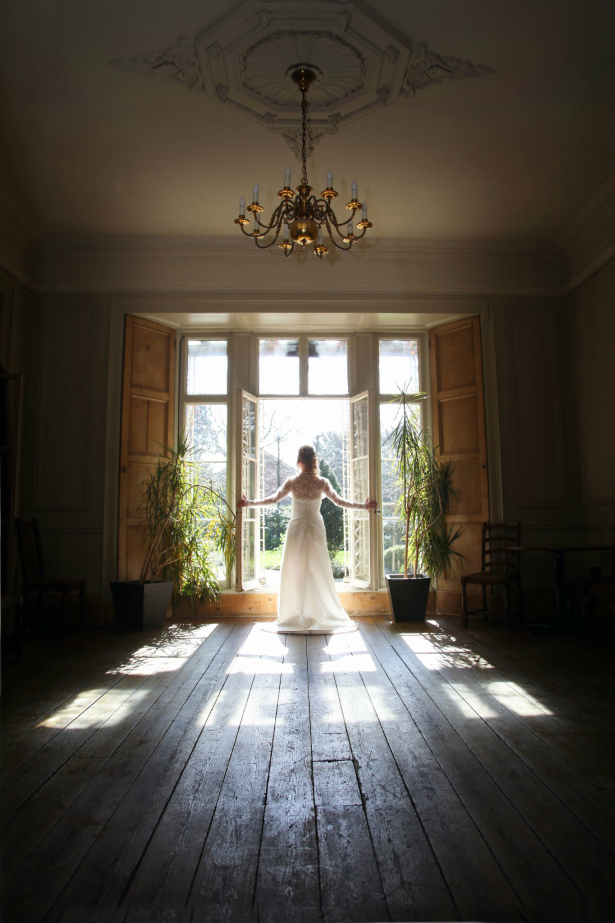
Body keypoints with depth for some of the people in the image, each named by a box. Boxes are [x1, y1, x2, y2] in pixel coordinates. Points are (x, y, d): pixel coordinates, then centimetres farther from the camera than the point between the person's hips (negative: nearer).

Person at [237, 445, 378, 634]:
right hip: (316, 529, 0)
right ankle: (322, 615, 12)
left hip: (296, 529, 0)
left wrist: (249, 503, 7)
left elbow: (273, 499, -4)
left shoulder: (292, 482, -6)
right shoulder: (322, 482, -6)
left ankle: (294, 616, 12)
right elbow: (339, 501, -2)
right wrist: (364, 506, 8)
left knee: (294, 573, 7)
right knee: (319, 573, 7)